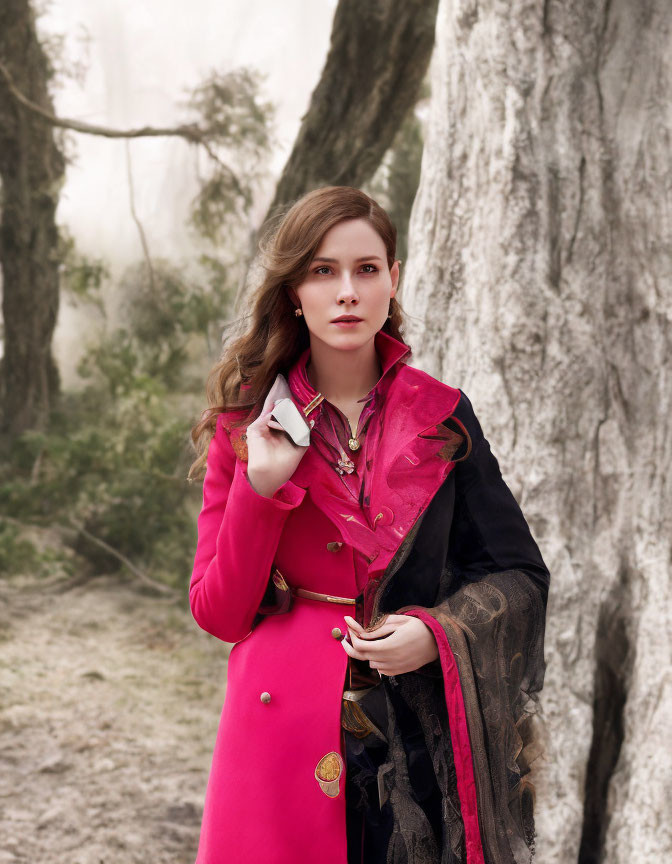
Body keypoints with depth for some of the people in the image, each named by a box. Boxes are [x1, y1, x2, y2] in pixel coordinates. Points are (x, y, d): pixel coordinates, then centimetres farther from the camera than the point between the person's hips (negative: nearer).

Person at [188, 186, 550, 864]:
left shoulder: (441, 417, 2)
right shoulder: (246, 426, 1)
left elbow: (519, 573, 7)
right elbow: (218, 613, -2)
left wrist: (437, 631, -11)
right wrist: (262, 488, -15)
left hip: (423, 731, 1)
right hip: (287, 731, -1)